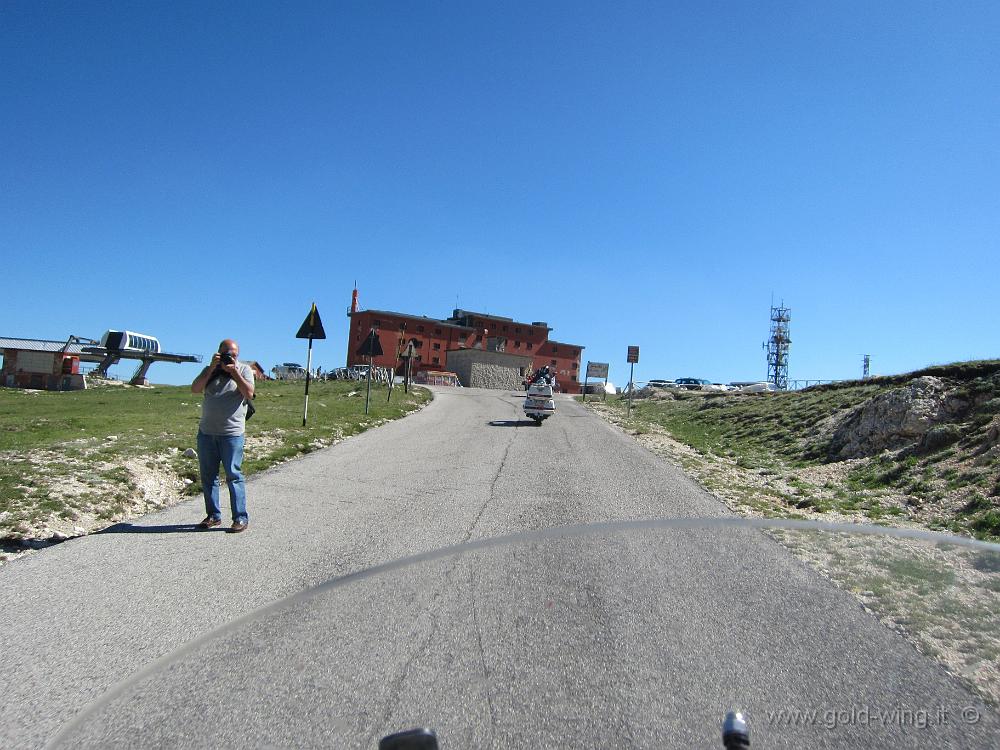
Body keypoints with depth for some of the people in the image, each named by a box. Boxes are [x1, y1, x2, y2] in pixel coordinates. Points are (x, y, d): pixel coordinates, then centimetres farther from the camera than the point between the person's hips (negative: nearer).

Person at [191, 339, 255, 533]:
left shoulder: (244, 369, 3)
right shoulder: (210, 370, 12)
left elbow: (249, 393, -13)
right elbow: (195, 389, -4)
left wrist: (233, 371, -16)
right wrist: (212, 368, -11)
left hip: (232, 433, -4)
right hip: (206, 431, 4)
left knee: (233, 475, -5)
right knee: (208, 475, 9)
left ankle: (240, 518, -1)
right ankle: (213, 515, 20)